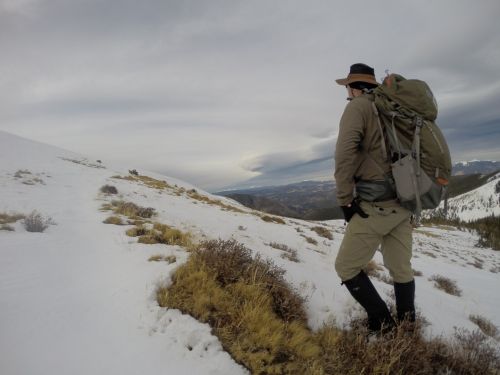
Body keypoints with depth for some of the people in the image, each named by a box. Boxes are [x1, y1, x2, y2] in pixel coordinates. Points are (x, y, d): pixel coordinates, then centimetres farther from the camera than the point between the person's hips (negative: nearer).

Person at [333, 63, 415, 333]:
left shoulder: (358, 106, -5)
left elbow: (345, 153, -18)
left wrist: (345, 200, -12)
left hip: (375, 206, -8)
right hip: (403, 203, 8)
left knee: (346, 267, 6)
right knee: (401, 268, 15)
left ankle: (381, 323, 12)